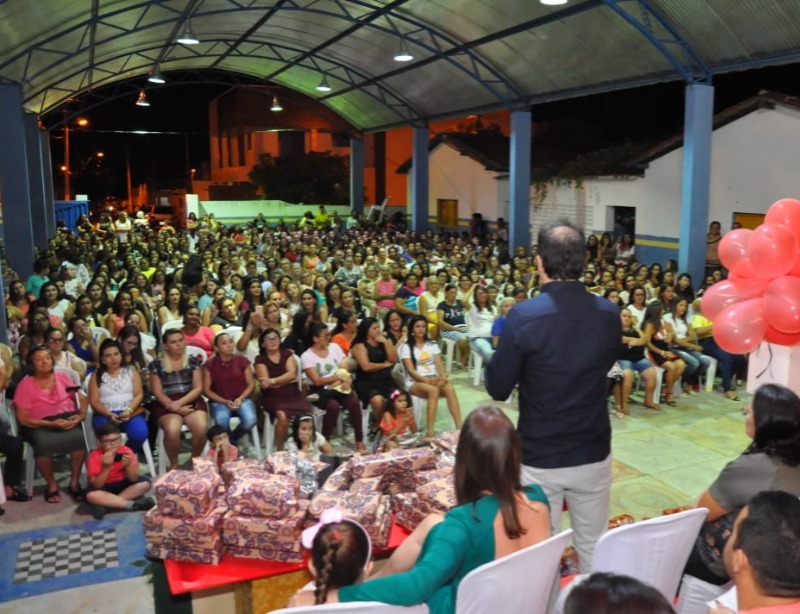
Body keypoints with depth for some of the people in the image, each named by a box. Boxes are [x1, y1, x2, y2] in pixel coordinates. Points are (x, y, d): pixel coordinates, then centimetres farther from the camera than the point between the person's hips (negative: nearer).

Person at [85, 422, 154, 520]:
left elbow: (133, 479, -14)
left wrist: (128, 465, -33)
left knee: (145, 483, -21)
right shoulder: (95, 456, -19)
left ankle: (106, 503, -24)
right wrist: (107, 467, -36)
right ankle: (133, 504, -29)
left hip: (123, 484, 3)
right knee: (91, 495, -35)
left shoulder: (126, 451, -13)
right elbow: (96, 485, -23)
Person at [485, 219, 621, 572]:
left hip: (539, 457, -4)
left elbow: (498, 388, -11)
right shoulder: (609, 314, -5)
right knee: (594, 547, 18)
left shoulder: (524, 316, -19)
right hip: (593, 453, 4)